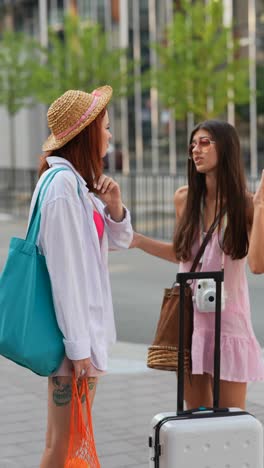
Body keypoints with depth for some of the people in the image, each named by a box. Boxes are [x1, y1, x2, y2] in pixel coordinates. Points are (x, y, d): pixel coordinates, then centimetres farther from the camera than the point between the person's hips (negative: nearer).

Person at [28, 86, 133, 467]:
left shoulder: (79, 183, 13)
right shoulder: (62, 183, -16)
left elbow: (119, 241, 22)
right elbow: (64, 268, -20)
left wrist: (114, 206, 1)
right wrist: (78, 345, -21)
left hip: (89, 321, 10)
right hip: (75, 327, -10)